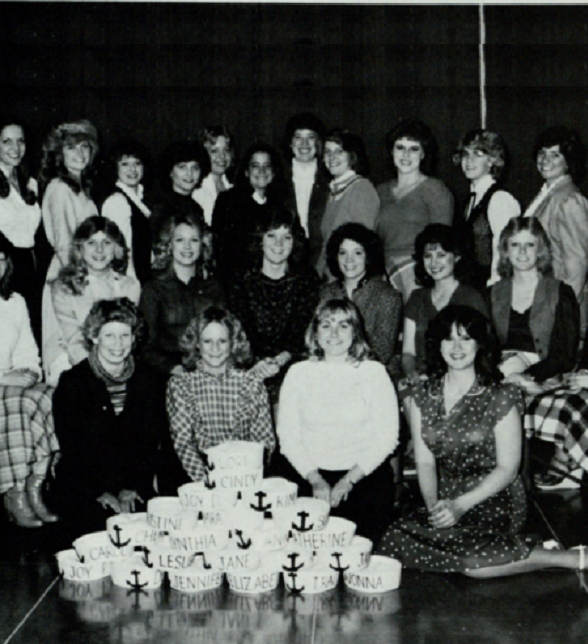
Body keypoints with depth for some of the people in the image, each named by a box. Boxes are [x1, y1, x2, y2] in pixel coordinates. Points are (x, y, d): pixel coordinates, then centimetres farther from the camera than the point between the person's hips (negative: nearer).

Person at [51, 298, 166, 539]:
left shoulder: (150, 381, 7)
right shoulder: (72, 382, -1)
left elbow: (151, 442, 6)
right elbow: (70, 447, -5)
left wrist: (132, 487, -6)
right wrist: (100, 492, -13)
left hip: (136, 487, 2)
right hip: (79, 487, -2)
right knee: (101, 524, -27)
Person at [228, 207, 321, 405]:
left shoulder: (307, 280, 10)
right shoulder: (243, 283, 9)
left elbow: (302, 332, -1)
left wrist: (280, 360, -20)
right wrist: (258, 362, -21)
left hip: (292, 368, 0)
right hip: (251, 371, 0)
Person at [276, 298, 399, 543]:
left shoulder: (373, 372, 6)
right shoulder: (299, 373, 10)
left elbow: (387, 436, 1)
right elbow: (287, 436, 6)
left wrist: (348, 481, -8)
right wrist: (315, 480, -7)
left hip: (365, 475, -1)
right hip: (308, 475, 1)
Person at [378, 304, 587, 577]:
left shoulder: (501, 396, -6)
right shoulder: (424, 395, 6)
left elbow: (507, 468, -7)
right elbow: (425, 461, 6)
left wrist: (461, 505, -18)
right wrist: (433, 504, -13)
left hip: (495, 500, -5)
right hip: (446, 499, 6)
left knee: (473, 560, -34)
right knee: (395, 542, -20)